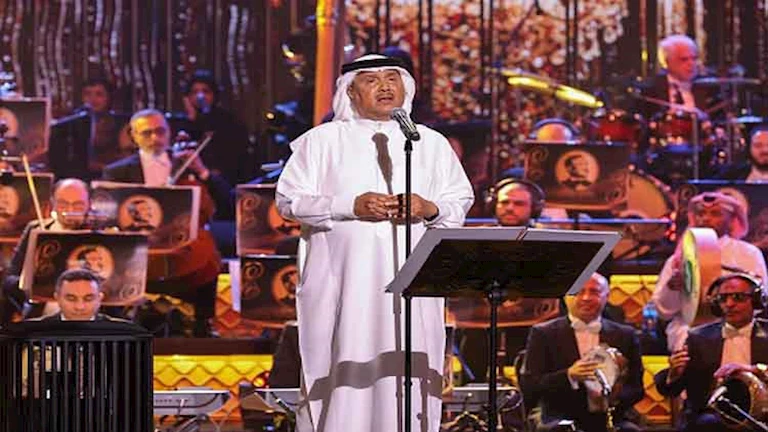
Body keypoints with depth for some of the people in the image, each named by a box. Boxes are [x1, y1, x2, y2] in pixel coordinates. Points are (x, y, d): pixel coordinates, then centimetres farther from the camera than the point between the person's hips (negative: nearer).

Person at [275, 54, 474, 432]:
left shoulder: (432, 144, 16)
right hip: (341, 283, -2)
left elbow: (461, 201, 13)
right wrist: (350, 207, -11)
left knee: (407, 374, -4)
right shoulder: (323, 141, 8)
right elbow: (288, 199, 1)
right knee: (344, 372, -7)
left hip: (411, 284, 2)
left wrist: (430, 209, -9)